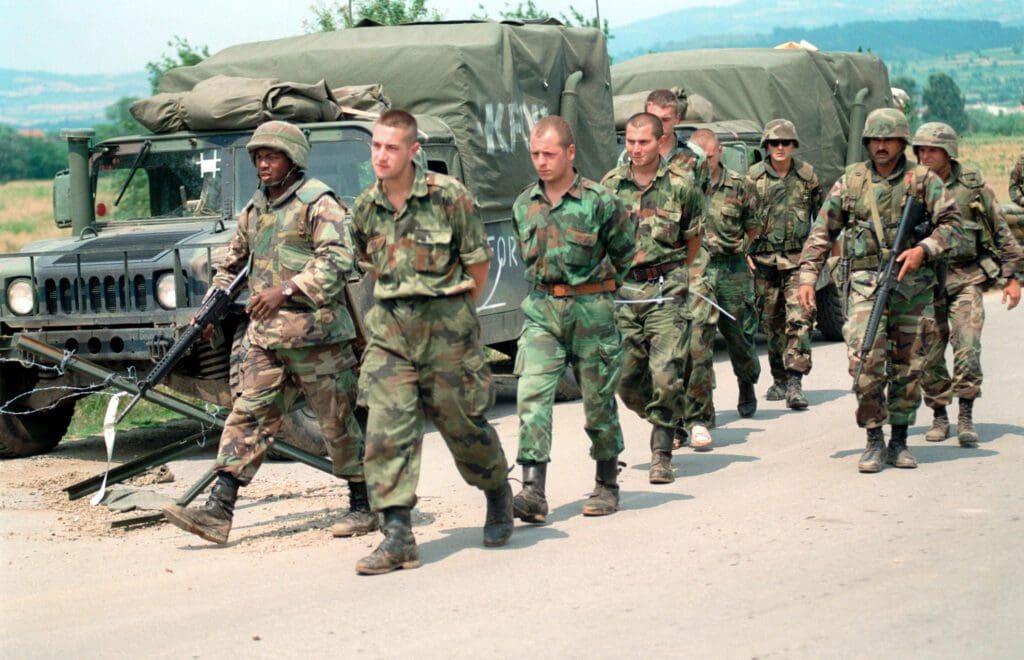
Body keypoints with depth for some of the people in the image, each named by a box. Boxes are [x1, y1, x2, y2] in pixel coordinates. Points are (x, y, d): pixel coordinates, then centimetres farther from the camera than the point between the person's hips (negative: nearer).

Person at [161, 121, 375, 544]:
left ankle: (363, 508, 16)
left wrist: (286, 290, -27)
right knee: (249, 417, -1)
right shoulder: (254, 210, 15)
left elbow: (338, 260, -20)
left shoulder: (318, 202, -7)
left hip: (316, 333, -6)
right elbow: (232, 264, 26)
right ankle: (217, 513, -7)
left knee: (337, 422, 3)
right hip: (265, 335, 6)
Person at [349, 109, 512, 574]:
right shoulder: (366, 207, 3)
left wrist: (453, 310, 6)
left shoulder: (449, 197, -11)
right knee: (386, 432, -9)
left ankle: (499, 496, 37)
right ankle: (397, 536, -9)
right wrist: (395, 305, 13)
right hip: (388, 331, 4)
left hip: (446, 329, -3)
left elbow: (478, 262, -1)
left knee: (463, 426, 9)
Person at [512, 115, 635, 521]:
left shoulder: (599, 201, -7)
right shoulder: (523, 205, 7)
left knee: (599, 402, 6)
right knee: (532, 395, -13)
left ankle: (607, 485, 24)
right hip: (541, 311, 3)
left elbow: (624, 253, 6)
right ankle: (533, 491, -19)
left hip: (591, 311, -3)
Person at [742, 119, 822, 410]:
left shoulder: (807, 175, 4)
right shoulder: (753, 176, 2)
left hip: (798, 258, -2)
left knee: (799, 318, -14)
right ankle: (779, 380, 22)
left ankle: (794, 382, -19)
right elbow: (742, 216, 6)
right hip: (764, 260, 2)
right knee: (771, 322, 10)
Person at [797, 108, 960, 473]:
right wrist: (807, 277, 3)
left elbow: (950, 221, 0)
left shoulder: (922, 179, 3)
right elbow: (822, 232, 11)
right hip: (866, 283, 0)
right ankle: (874, 441, -4)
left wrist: (924, 250, -16)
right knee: (866, 361, -13)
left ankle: (899, 442, 16)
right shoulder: (850, 182, 7)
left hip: (914, 285, 1)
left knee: (908, 367, 5)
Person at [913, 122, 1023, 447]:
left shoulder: (973, 185, 2)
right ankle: (939, 417, 18)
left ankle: (966, 419, -5)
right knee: (929, 353, 3)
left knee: (967, 349, -13)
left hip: (967, 277, -1)